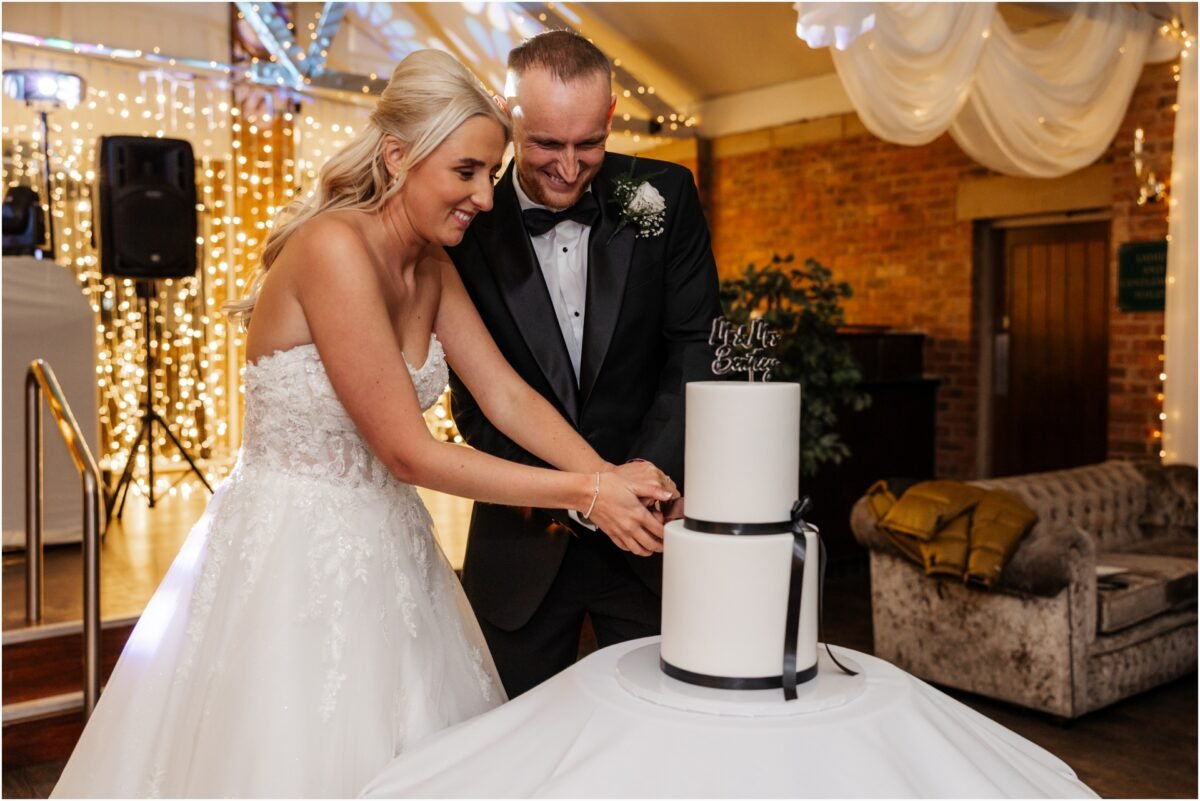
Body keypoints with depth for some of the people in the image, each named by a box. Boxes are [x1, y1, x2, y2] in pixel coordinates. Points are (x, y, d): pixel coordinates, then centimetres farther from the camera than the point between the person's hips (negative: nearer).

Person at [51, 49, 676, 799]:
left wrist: (612, 477, -18)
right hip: (293, 554, -8)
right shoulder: (335, 248, -23)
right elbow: (409, 452, -24)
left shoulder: (432, 270, 3)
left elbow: (508, 397, -4)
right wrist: (584, 492, -22)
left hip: (382, 549, 8)